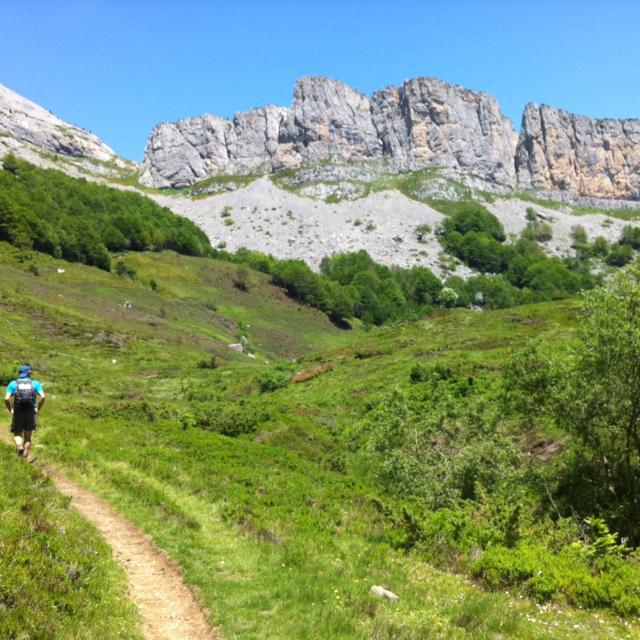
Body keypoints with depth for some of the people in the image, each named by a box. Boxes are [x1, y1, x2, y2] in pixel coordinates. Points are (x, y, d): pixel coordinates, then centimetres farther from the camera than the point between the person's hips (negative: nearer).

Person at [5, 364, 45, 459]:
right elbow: (42, 397, -9)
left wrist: (10, 410, 4)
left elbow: (7, 398, -9)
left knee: (17, 434, 15)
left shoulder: (13, 383, 5)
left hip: (18, 413, 0)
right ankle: (25, 458, 11)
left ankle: (20, 447, -15)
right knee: (27, 437, 13)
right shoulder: (35, 383, 5)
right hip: (30, 413, 1)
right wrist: (38, 409, 3)